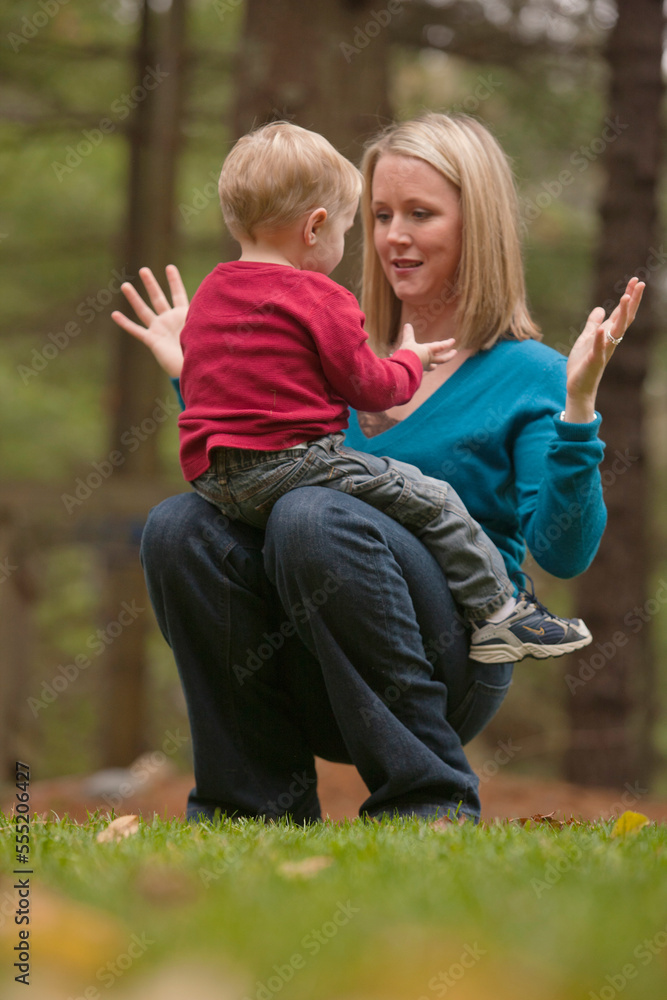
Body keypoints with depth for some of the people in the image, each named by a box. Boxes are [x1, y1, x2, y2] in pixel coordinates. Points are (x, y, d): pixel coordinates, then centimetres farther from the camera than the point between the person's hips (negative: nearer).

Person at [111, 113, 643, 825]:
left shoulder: (527, 375, 2)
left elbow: (563, 551, -12)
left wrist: (578, 403, -21)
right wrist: (193, 377, 17)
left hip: (448, 674, -5)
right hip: (313, 683, 5)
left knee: (314, 516, -31)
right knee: (179, 525, -20)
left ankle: (427, 797, -21)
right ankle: (258, 801, -10)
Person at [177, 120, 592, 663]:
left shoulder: (208, 294, 18)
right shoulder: (320, 299, -7)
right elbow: (370, 388, -1)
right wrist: (410, 360, 21)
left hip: (211, 477, 8)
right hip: (290, 464, -8)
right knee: (432, 500, 1)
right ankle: (497, 612, 7)